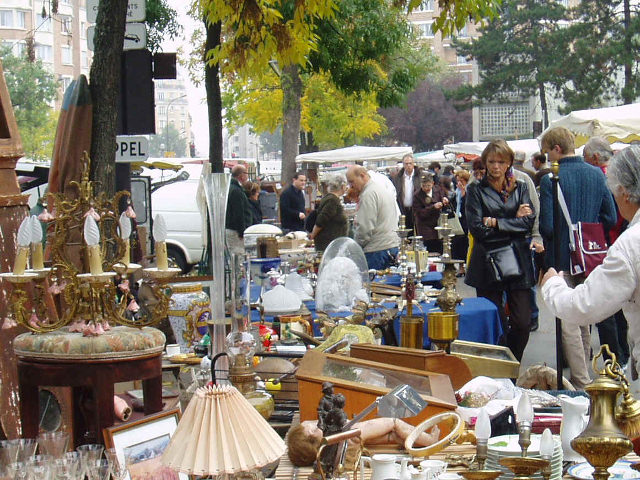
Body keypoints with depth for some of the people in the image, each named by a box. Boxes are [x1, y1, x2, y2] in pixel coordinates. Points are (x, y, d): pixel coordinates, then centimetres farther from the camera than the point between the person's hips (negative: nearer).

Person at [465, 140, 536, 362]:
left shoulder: (520, 187, 12)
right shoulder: (476, 190, 4)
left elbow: (529, 222, -2)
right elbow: (476, 227, -7)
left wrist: (495, 223, -9)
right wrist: (514, 221, -6)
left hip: (518, 261, 2)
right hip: (487, 263, -2)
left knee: (522, 323, -2)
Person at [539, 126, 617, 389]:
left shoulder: (550, 180, -16)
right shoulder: (597, 175, 1)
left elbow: (547, 227, -18)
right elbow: (610, 219, 3)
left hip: (562, 259, -6)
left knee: (568, 322, -1)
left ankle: (582, 383, -3)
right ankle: (581, 374, 28)